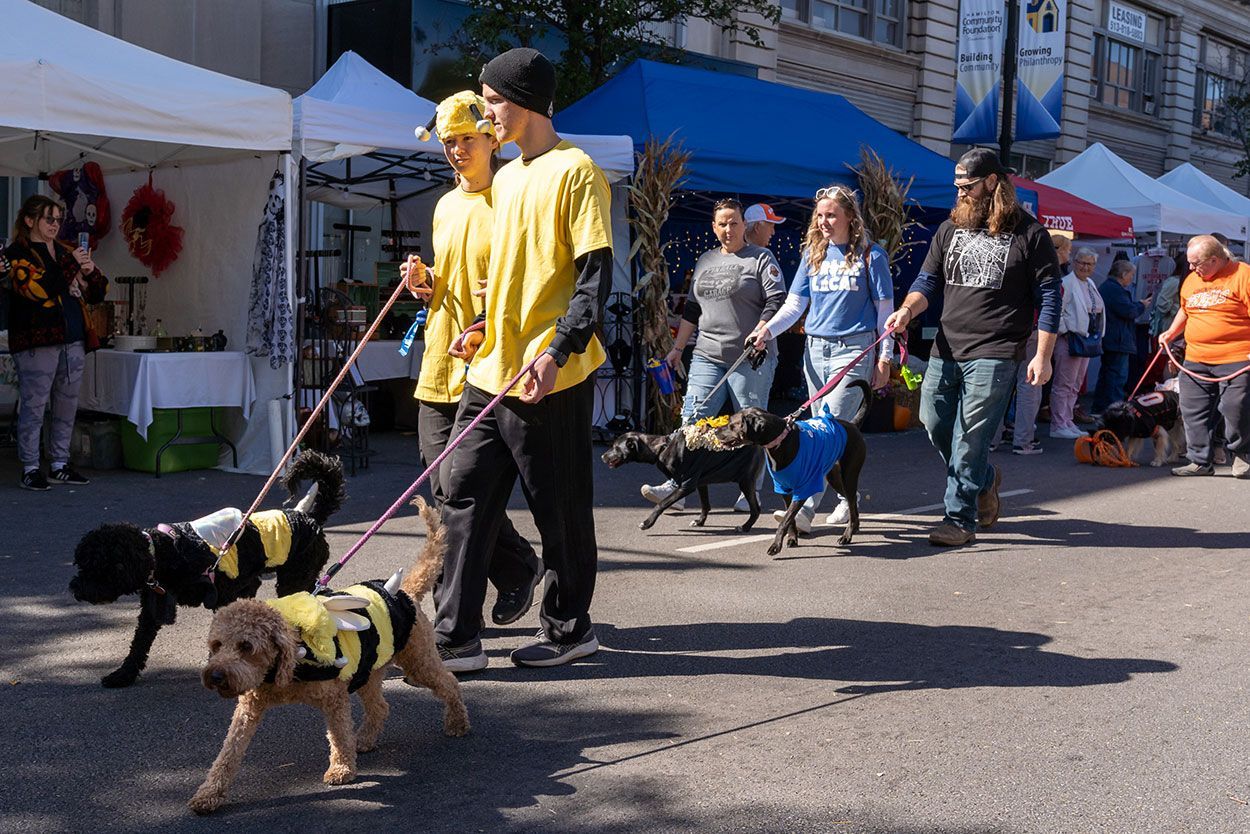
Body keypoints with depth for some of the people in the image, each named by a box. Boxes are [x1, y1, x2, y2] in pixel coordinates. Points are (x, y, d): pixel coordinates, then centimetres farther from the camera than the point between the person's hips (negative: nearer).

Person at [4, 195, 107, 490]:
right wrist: (71, 265, -15)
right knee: (33, 406, -5)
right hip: (37, 343, -7)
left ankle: (59, 465, 17)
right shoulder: (17, 254, -1)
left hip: (73, 341, 7)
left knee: (67, 406, 9)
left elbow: (97, 295, 18)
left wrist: (90, 272, -3)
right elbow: (36, 289, -19)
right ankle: (30, 469, 1)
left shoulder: (65, 252, 19)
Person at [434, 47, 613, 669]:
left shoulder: (576, 171, -8)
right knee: (466, 502, 5)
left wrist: (557, 352, -23)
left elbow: (595, 273, -15)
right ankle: (455, 639, 9)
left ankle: (569, 629, 20)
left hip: (551, 378, -8)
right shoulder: (505, 179, 17)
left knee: (561, 512, 4)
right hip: (491, 373, 8)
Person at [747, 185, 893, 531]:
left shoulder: (870, 255, -1)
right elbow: (794, 303, 10)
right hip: (815, 347, 6)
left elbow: (885, 309, 1)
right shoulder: (812, 254, 11)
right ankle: (847, 497, 24)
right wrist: (768, 329, -8)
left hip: (854, 349, -6)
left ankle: (805, 507, -20)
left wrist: (884, 358, -3)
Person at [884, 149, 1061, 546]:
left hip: (994, 355, -6)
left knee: (970, 437, -7)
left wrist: (1043, 356, -7)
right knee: (934, 422, 8)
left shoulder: (1028, 234, -1)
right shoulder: (950, 229, 13)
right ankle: (983, 479, 33)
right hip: (945, 349, 6)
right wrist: (906, 310, -8)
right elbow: (928, 281, 14)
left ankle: (959, 519, 2)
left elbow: (1049, 298, -1)